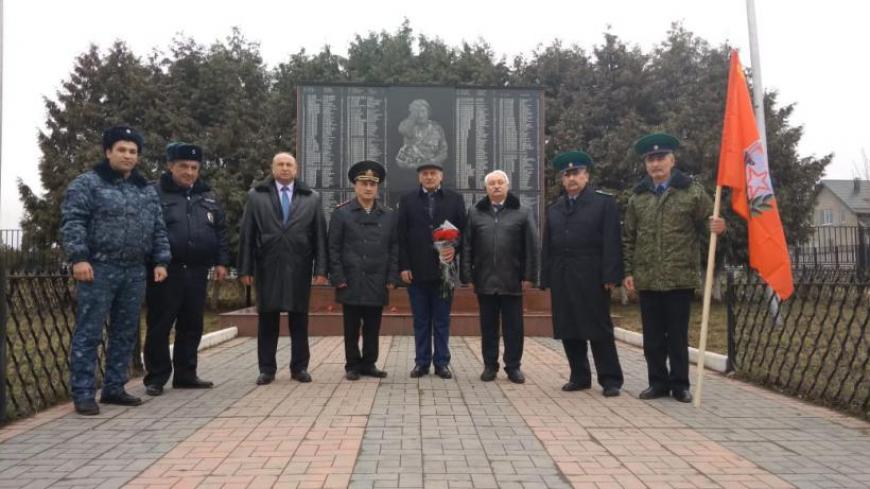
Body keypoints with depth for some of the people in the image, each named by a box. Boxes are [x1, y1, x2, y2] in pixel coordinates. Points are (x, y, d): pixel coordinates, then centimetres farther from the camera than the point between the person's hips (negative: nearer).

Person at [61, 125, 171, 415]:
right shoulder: (87, 183, -1)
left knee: (125, 333, 10)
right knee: (89, 333, -3)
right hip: (99, 269, -6)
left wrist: (161, 261, 7)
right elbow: (72, 222, -9)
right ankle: (83, 394, 4)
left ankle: (114, 388, 21)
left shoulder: (146, 190, 16)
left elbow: (158, 230, 16)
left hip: (134, 272, 6)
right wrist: (78, 258, -19)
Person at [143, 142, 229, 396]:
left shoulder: (207, 196, 14)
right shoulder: (155, 193, -1)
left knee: (192, 325, 11)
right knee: (159, 326, 1)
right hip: (166, 271, -5)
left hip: (197, 271, 5)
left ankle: (185, 374, 22)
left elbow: (220, 230, 16)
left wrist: (221, 261, 9)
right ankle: (156, 377, 11)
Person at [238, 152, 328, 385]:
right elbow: (246, 235, 4)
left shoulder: (311, 198, 8)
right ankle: (267, 368, 15)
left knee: (299, 319, 5)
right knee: (267, 319, 5)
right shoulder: (256, 196, 7)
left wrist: (321, 269, -3)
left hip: (299, 268, 0)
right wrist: (245, 268, -2)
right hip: (267, 268, 0)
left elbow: (320, 236, 4)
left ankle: (299, 367, 16)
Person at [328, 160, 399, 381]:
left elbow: (394, 248, 8)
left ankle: (369, 363, 20)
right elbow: (333, 248, -1)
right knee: (352, 328, 6)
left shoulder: (389, 215, 9)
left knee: (373, 328, 9)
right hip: (351, 282, -2)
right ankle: (352, 365, 17)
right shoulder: (341, 213, 1)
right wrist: (338, 278, -7)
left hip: (377, 283, 2)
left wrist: (392, 278, 0)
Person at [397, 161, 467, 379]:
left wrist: (455, 248, -15)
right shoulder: (407, 200, 8)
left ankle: (441, 362, 14)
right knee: (420, 320, 7)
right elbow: (401, 236, 3)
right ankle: (422, 362, 14)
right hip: (417, 270, 0)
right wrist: (404, 266, -5)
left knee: (442, 320, 6)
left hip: (444, 268, 0)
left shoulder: (455, 199, 7)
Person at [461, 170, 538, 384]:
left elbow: (531, 247, 1)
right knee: (488, 326, 9)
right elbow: (467, 247, 5)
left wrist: (529, 276, -5)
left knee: (513, 327, 5)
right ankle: (490, 365, 19)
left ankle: (513, 366, 16)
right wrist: (467, 276, -1)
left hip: (512, 280, -1)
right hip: (485, 280, 1)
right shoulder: (475, 213, 8)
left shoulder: (522, 213, 4)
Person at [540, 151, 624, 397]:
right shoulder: (554, 208, 16)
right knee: (568, 330, 8)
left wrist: (610, 276, -13)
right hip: (562, 278, 5)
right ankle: (579, 377, 19)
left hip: (592, 278, -5)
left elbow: (612, 242, -6)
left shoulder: (604, 202, 1)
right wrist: (546, 279, 7)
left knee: (599, 329, 0)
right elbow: (547, 247, 14)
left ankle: (610, 379, 8)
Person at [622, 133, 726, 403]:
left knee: (678, 335, 5)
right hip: (647, 279, 3)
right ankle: (658, 382, 20)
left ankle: (680, 384, 17)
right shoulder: (637, 197, 9)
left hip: (680, 277, -3)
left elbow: (707, 224, 3)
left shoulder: (692, 191, 1)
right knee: (652, 336, 9)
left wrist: (717, 227, -21)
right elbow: (628, 238, 10)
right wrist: (628, 271, 4)